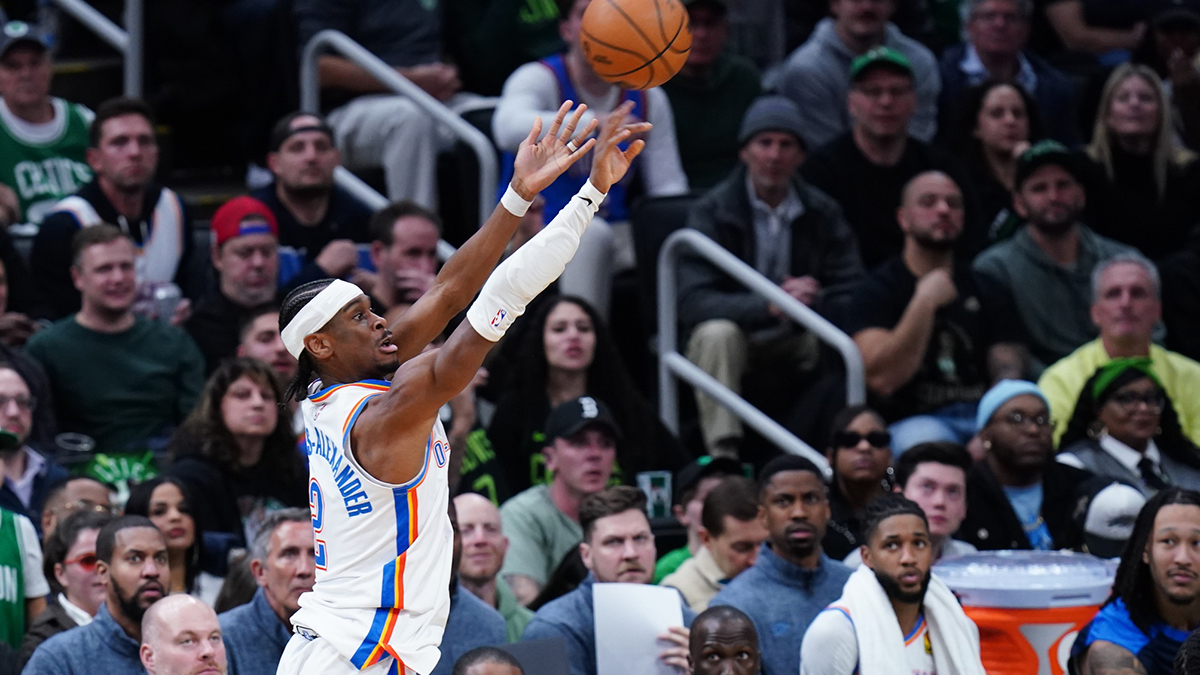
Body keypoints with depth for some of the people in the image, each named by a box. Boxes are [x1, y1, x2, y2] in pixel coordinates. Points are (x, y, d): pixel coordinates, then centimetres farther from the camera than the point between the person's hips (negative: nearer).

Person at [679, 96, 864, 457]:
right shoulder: (712, 211, -9)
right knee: (717, 333, -35)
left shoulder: (822, 211, 2)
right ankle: (722, 456, -37)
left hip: (796, 344, 3)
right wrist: (770, 305, -33)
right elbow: (693, 302, -21)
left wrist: (814, 299, -30)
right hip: (736, 338, -3)